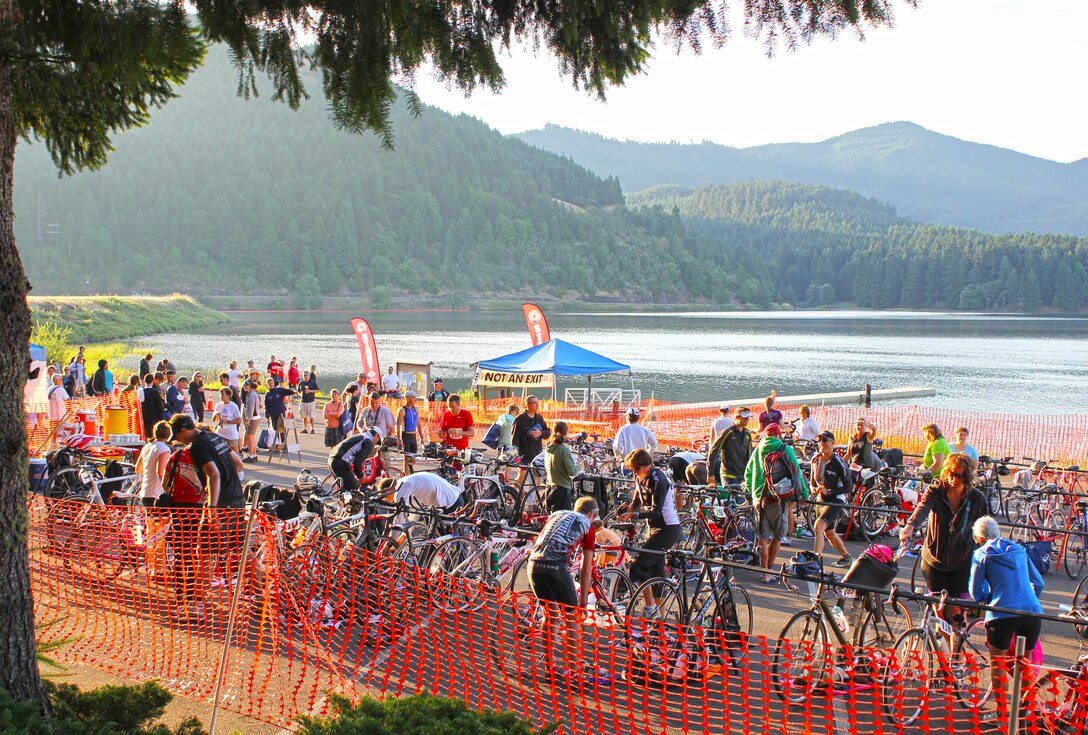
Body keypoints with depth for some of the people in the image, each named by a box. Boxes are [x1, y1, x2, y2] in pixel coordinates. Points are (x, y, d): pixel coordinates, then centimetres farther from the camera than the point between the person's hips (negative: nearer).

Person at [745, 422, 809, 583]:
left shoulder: (758, 450, 9)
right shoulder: (786, 450, -2)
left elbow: (748, 473, 15)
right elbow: (796, 472, -2)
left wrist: (752, 491, 28)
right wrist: (804, 493, 4)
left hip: (759, 498, 3)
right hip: (779, 498, -3)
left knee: (763, 538, 5)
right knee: (777, 537, 11)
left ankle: (765, 573, 2)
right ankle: (769, 569, 13)